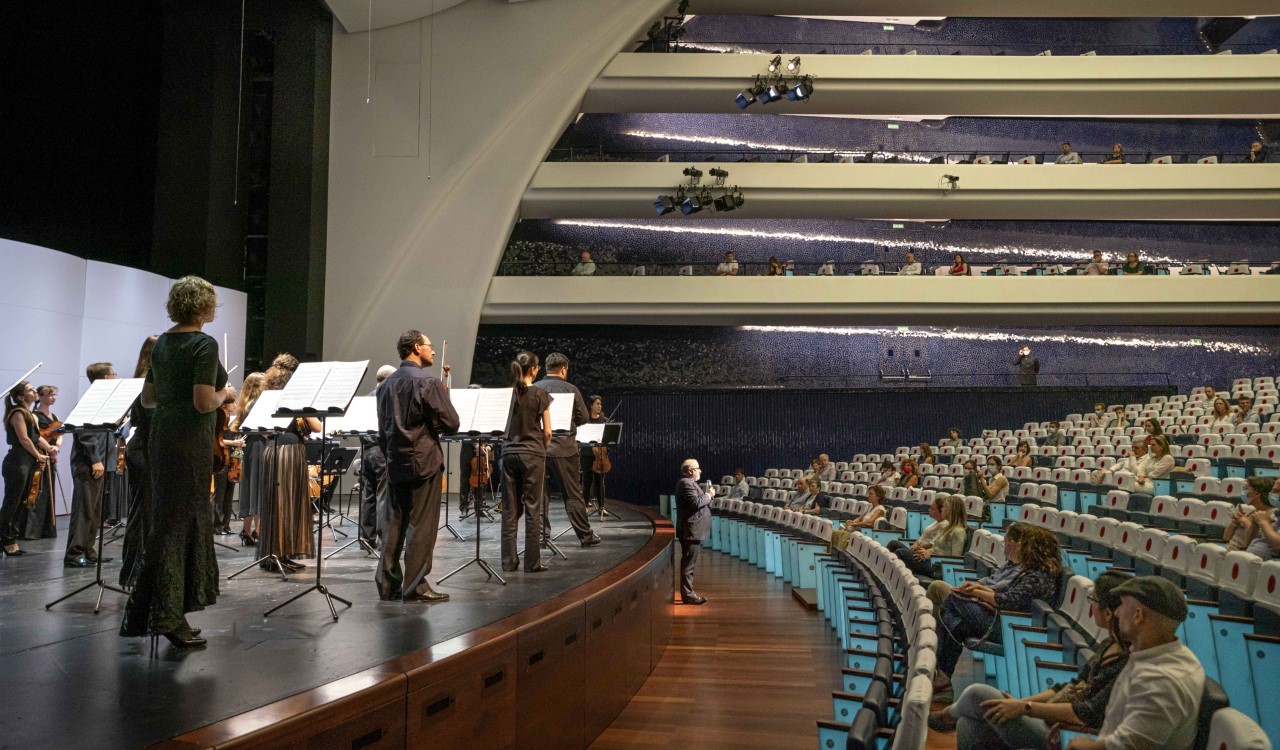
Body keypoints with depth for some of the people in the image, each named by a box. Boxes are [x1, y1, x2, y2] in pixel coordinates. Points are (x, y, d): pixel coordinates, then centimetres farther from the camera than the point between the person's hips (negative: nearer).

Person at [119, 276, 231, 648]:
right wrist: (223, 394, -1)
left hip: (162, 436, 9)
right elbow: (204, 403, -20)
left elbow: (147, 398, 17)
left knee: (170, 522, 15)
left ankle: (143, 615, 22)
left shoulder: (162, 342, 12)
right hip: (189, 440, -9)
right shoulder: (204, 344, -13)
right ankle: (166, 618, 3)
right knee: (177, 525, -4)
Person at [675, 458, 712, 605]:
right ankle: (688, 594, -3)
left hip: (691, 530, 11)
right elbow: (696, 502, -24)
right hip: (691, 530, -11)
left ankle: (688, 592, 21)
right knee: (689, 563, -7)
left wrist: (706, 495, 8)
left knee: (688, 563, 14)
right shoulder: (686, 483, -16)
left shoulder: (688, 483, 18)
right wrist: (709, 495, -12)